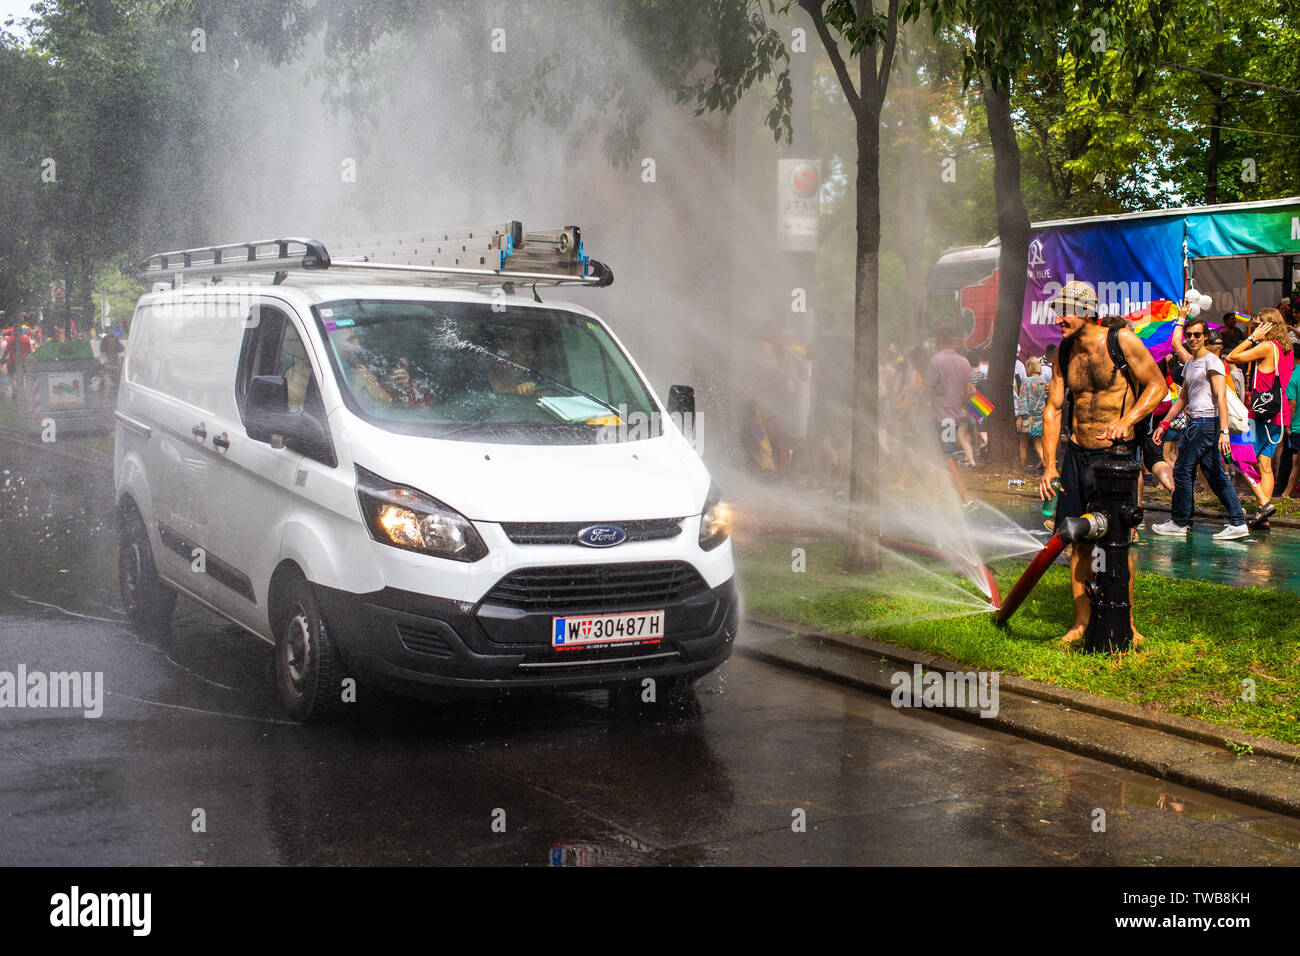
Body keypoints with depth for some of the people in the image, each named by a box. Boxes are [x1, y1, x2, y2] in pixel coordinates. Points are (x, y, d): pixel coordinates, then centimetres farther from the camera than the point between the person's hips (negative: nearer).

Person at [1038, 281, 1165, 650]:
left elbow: (1157, 386, -4)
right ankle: (1082, 621, 18)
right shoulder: (1065, 352, 7)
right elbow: (1053, 408, 8)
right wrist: (1049, 464, 1)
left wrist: (1125, 421, -20)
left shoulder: (1122, 341, -9)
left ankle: (1126, 625, 9)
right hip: (1077, 455, 5)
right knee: (1079, 541, 7)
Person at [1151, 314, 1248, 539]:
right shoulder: (1190, 363, 19)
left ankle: (1179, 523, 4)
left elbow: (1220, 397, -16)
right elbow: (1183, 398, 26)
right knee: (1216, 475, 6)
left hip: (1207, 422, -9)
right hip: (1196, 423, 9)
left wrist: (1224, 431, -24)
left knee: (1182, 470, -5)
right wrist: (1164, 423, 23)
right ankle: (1238, 523, 5)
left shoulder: (1211, 361, -9)